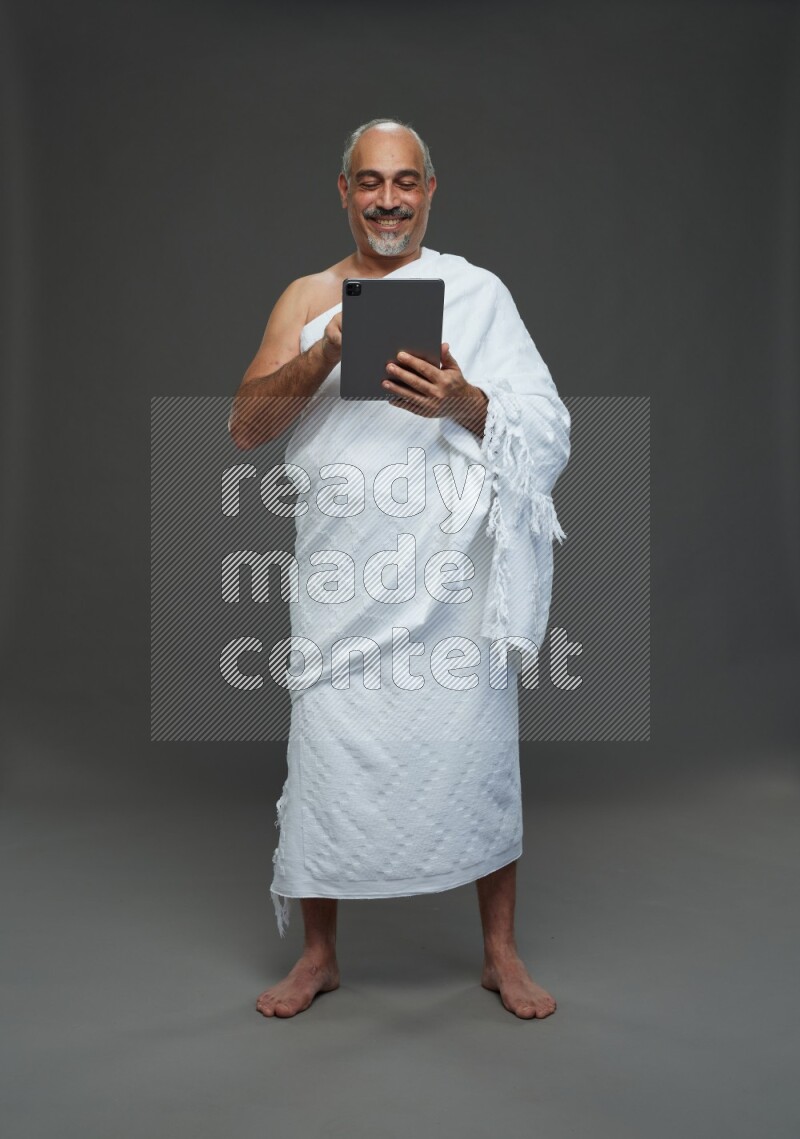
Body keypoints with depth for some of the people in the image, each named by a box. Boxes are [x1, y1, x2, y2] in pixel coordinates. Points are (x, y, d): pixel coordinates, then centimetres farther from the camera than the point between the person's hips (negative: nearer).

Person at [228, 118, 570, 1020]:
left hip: (454, 572, -1)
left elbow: (546, 429, -1)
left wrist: (463, 401, -22)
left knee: (478, 751, 4)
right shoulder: (308, 298, 11)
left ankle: (501, 953, 24)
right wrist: (326, 353, -16)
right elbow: (244, 427, 0)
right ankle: (318, 955, 25)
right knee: (329, 752, 4)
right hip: (343, 574, 1)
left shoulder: (477, 293, 7)